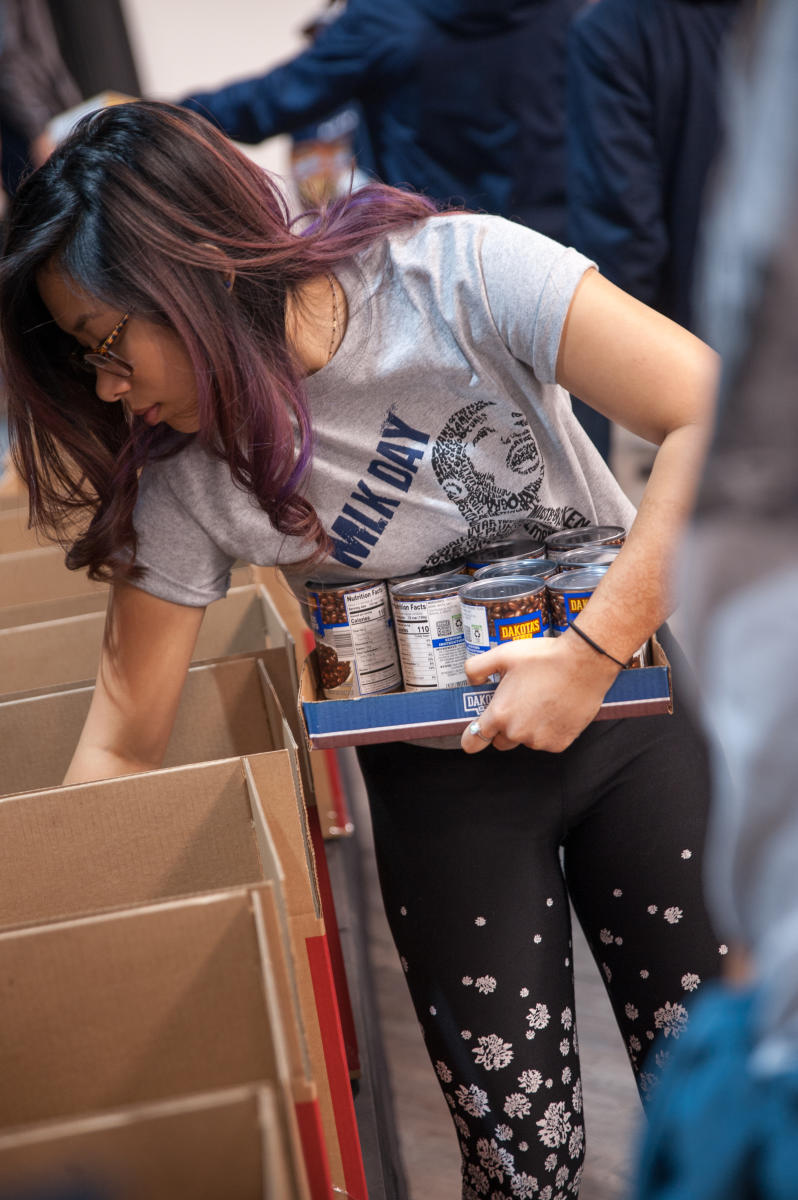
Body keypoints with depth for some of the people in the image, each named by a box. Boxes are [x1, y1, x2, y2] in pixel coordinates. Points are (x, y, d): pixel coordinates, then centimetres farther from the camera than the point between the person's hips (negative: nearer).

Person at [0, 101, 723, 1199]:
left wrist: (596, 652, -26)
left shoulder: (457, 274, -20)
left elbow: (717, 418, -25)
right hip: (442, 773, 1)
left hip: (635, 704, -1)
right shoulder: (188, 481, -11)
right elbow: (122, 745, -6)